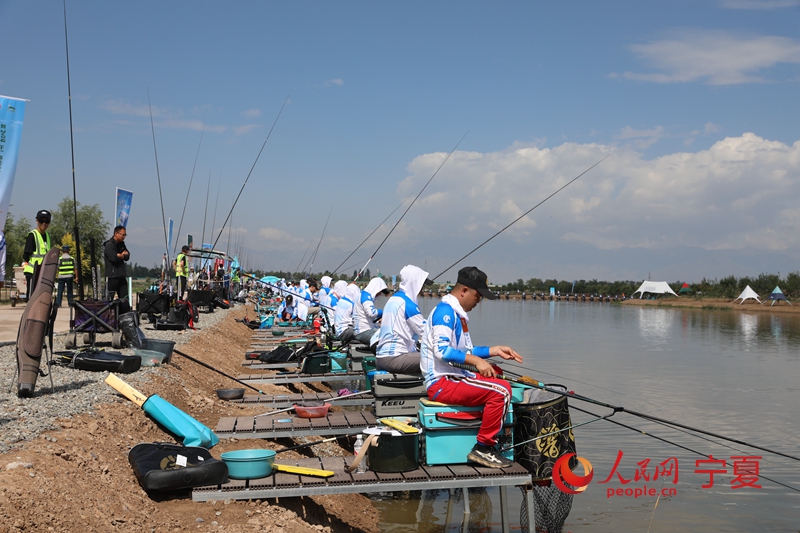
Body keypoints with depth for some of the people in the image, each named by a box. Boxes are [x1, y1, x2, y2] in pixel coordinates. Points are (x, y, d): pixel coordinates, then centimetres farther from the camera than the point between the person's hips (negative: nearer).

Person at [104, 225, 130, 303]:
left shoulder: (122, 244, 16)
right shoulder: (109, 245, -8)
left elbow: (127, 257, 5)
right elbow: (114, 258, -18)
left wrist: (119, 255, -11)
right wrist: (123, 255, -1)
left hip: (121, 276, 8)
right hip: (112, 276, -8)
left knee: (125, 298, 6)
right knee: (109, 299, -5)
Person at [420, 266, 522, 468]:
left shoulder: (457, 314, 18)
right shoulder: (445, 311, -14)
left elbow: (465, 351, 20)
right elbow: (442, 350, -25)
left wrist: (494, 350, 11)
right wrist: (476, 360, -28)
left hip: (452, 378, 11)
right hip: (442, 383, -11)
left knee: (499, 380, 21)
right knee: (501, 390, -21)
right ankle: (483, 448, -12)